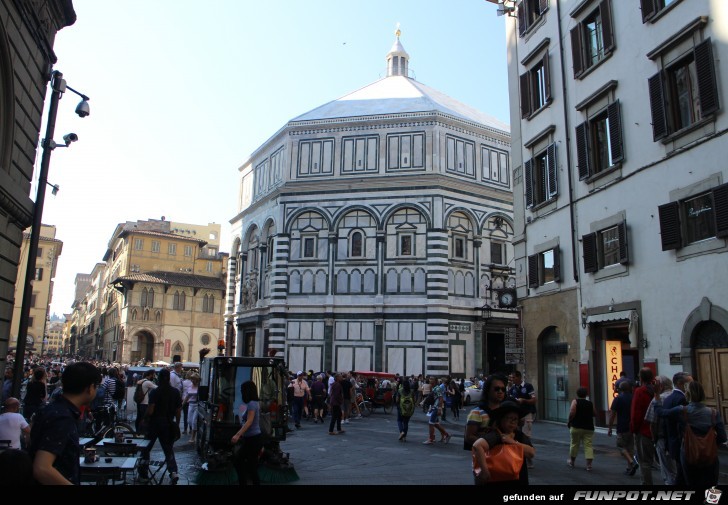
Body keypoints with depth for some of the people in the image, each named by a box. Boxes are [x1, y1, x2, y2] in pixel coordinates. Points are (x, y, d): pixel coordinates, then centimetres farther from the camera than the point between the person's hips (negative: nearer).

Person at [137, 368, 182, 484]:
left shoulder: (155, 392, -12)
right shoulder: (176, 392, 0)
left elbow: (150, 410, -18)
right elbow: (178, 410, 3)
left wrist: (144, 418, 0)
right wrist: (177, 424, 14)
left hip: (154, 423, -3)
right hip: (168, 424, 3)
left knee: (146, 448, 15)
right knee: (169, 449, 11)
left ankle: (143, 475, 19)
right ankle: (173, 471, -10)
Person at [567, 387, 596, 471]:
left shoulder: (575, 401, -3)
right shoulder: (590, 403, 7)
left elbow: (572, 412, -16)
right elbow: (595, 414, 15)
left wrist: (570, 421, -3)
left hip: (576, 427, -2)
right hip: (588, 428, 2)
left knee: (574, 444, 11)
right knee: (588, 445, 1)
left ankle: (571, 462, 27)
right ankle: (589, 465, -8)